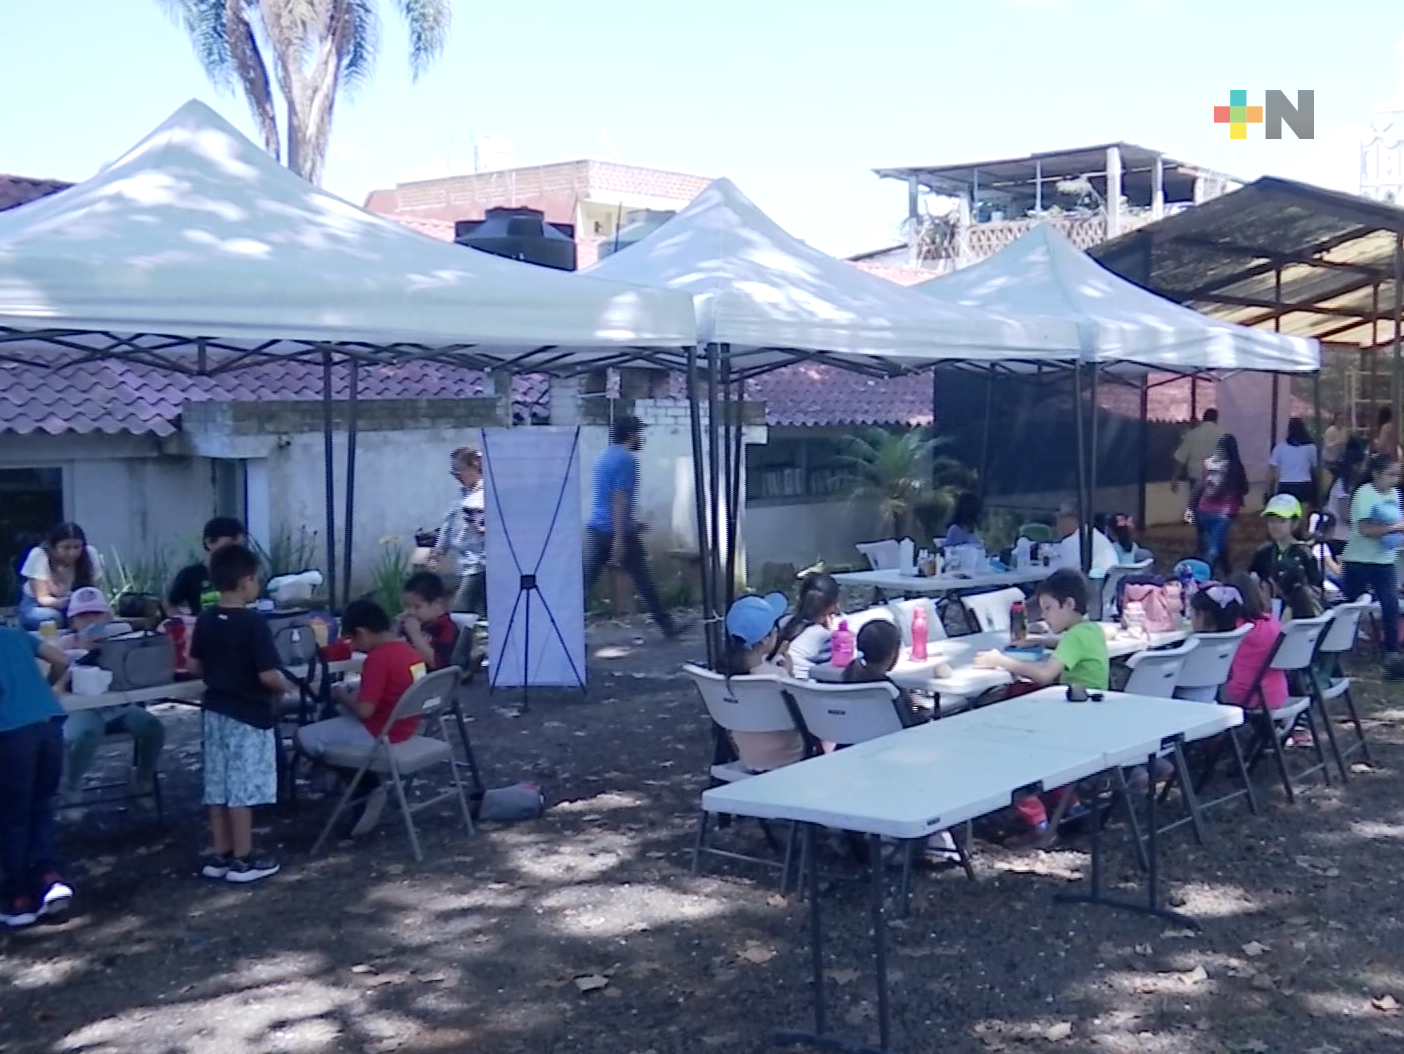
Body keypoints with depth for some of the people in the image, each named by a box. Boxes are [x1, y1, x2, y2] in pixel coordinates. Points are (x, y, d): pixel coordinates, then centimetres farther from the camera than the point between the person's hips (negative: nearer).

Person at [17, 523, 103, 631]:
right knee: (49, 617, -35)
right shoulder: (39, 555, -23)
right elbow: (42, 598, -25)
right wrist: (60, 602, -48)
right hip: (38, 604, -2)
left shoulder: (90, 554, -17)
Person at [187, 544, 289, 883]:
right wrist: (283, 687, -2)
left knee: (217, 786, 12)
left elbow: (194, 667, 9)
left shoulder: (205, 620, 2)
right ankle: (243, 859, 6)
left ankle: (219, 855, 19)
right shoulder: (254, 623, -19)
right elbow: (268, 675, -21)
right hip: (248, 715, -7)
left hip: (215, 712, 7)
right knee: (243, 787, 0)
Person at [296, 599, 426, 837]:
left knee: (305, 738, -2)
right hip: (403, 728, 9)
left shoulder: (378, 658, -22)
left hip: (379, 734, -9)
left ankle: (369, 786, 3)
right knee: (330, 723, 26)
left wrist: (343, 696, -6)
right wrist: (357, 692, 12)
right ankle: (369, 784, 14)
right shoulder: (409, 651, 4)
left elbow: (364, 710, -24)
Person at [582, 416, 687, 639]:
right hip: (618, 530, -8)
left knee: (588, 579, 4)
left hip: (597, 527, 8)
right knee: (642, 580, 3)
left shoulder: (605, 457, 17)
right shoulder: (627, 459, -12)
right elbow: (619, 500, -20)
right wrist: (619, 538, -23)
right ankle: (667, 625, 15)